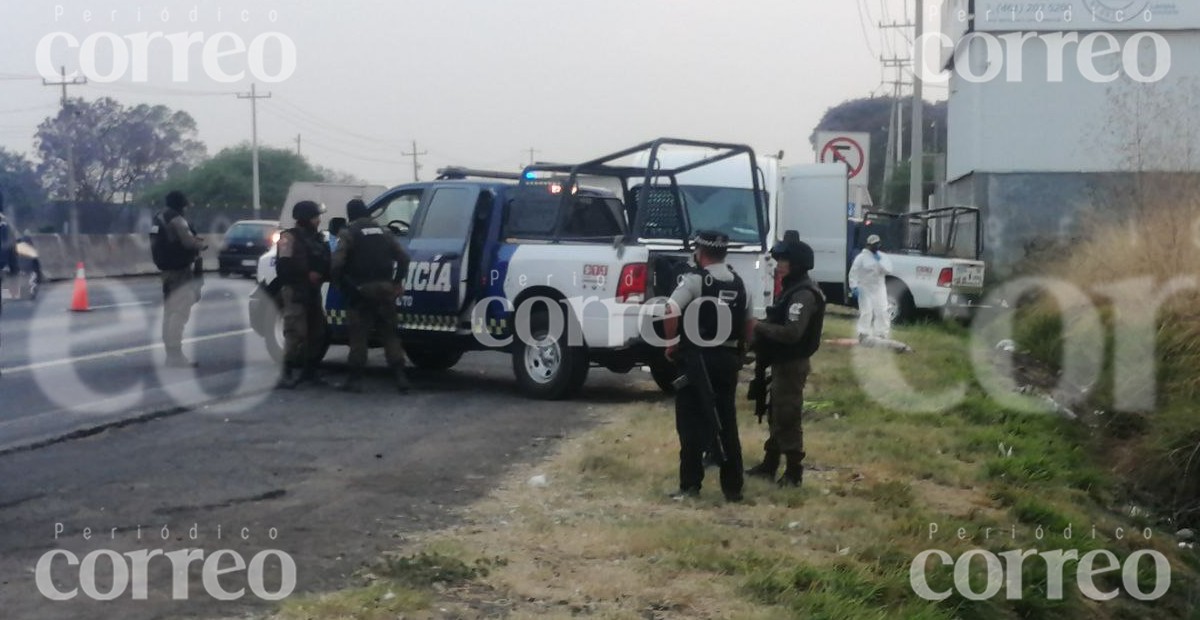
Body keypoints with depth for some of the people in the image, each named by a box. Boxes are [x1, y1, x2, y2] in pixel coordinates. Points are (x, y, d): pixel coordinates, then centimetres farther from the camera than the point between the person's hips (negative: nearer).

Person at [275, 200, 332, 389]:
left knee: (316, 331, 10)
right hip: (295, 290, -8)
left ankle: (309, 370, 19)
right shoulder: (290, 237, -6)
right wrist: (307, 274, -21)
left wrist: (321, 274, -2)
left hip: (312, 290, 8)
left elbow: (324, 264, 19)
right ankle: (288, 373, -14)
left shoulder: (316, 238, 18)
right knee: (296, 333, -14)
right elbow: (284, 266, -17)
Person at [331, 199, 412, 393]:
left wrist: (340, 283, -2)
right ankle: (400, 377, 2)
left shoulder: (348, 233, -3)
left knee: (358, 335, 1)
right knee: (390, 334, 8)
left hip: (361, 290, -4)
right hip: (384, 289, 4)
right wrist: (397, 281, 13)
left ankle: (354, 379, 2)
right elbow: (403, 256, 6)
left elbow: (337, 262, -16)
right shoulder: (384, 231, 13)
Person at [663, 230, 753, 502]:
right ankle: (732, 487, 12)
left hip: (696, 358, -5)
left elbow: (670, 313, -22)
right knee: (727, 423, 11)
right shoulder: (738, 284, 9)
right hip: (727, 360, 5)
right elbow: (747, 325, 12)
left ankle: (691, 484, 2)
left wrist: (671, 344, -10)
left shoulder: (694, 280, -10)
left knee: (692, 423, 3)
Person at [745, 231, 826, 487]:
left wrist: (759, 326, -19)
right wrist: (762, 327, -2)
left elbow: (791, 333, -28)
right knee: (776, 416, 18)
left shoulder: (804, 294, -20)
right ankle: (769, 465, 29)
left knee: (787, 418, -5)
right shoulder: (792, 289, 13)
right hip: (783, 363, 10)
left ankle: (794, 472, 3)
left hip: (792, 365, -10)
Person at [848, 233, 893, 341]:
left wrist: (880, 262, -13)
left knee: (882, 312, 2)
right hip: (865, 290, -4)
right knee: (866, 313, -8)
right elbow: (853, 273, -7)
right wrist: (854, 287, -16)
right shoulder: (861, 257, -5)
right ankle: (864, 334, -4)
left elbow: (888, 271, -2)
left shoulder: (882, 257, 8)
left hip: (879, 290, 4)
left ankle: (882, 334, 10)